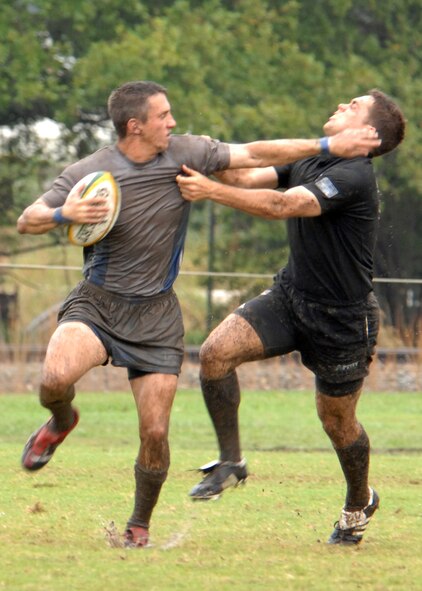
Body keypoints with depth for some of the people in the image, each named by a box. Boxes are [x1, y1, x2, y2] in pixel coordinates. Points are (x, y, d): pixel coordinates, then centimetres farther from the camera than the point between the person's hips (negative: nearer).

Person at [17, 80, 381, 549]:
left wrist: (328, 146, 1)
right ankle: (61, 421, 8)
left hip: (155, 315, 2)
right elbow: (26, 221, -7)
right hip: (96, 303, -2)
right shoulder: (86, 174, -8)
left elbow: (253, 155, 3)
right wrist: (61, 215, -29)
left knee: (154, 432, -4)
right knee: (56, 377, -30)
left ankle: (139, 525, 20)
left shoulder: (185, 154, -1)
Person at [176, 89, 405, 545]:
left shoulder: (352, 176, -23)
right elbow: (250, 178, 0)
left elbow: (283, 205, -33)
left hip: (342, 319, -7)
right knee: (216, 351, -16)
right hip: (290, 297, 7)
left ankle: (359, 503, 37)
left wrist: (211, 191, -35)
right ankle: (230, 461, -2)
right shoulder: (307, 161, 6)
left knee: (337, 420, 9)